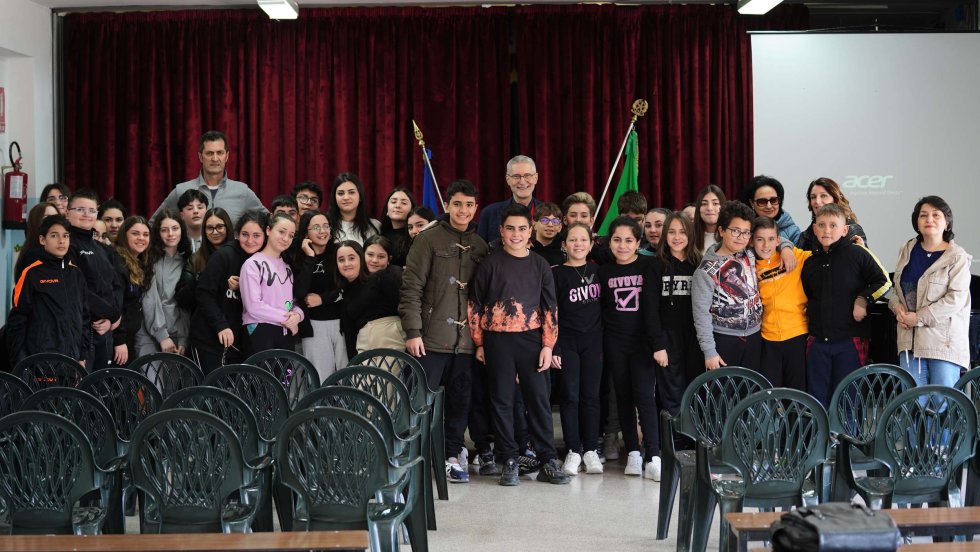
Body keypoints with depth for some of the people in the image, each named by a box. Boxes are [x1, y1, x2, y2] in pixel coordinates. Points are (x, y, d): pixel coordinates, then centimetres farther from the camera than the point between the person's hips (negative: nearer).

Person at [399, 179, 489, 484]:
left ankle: (452, 455, 20)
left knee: (461, 401, 8)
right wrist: (412, 331, -13)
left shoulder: (480, 245, 12)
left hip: (466, 340, 4)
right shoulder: (429, 239, -2)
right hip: (432, 338, -4)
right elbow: (411, 288, -7)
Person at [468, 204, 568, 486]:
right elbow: (474, 304, 3)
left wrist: (548, 345, 0)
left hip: (532, 339, 1)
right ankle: (509, 461, 9)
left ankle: (548, 462, 7)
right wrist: (479, 343, 0)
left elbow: (550, 307, 6)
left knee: (539, 398, 1)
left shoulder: (539, 266, 6)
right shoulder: (490, 264, 1)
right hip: (498, 340, -1)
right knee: (502, 400, 2)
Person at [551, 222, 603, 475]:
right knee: (569, 395, -2)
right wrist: (552, 347, -10)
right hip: (567, 340, -2)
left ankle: (590, 450, 11)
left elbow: (604, 306, 13)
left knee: (590, 395, 4)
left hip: (593, 340, 2)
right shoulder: (557, 273, -2)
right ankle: (573, 451, 5)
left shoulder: (597, 270, 8)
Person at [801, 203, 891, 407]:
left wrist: (864, 299, -11)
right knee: (816, 399, 7)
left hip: (850, 339, -5)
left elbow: (883, 282, -2)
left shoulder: (857, 254, -4)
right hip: (818, 341, 5)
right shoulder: (811, 263, 13)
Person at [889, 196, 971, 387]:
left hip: (944, 341, -5)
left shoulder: (957, 257, -6)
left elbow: (956, 298, -13)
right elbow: (897, 287, 21)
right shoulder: (908, 250, 11)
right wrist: (897, 306, -2)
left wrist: (918, 318, -15)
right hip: (910, 340, 5)